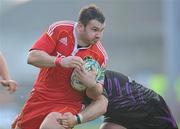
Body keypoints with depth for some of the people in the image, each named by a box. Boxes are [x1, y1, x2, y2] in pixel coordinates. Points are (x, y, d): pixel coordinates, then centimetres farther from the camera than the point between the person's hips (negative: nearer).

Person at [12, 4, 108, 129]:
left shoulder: (100, 55, -10)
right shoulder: (59, 29, -11)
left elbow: (96, 95, -4)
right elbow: (32, 57, -17)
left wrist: (92, 85, -28)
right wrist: (61, 61, -32)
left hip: (69, 104, -2)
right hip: (40, 97, 2)